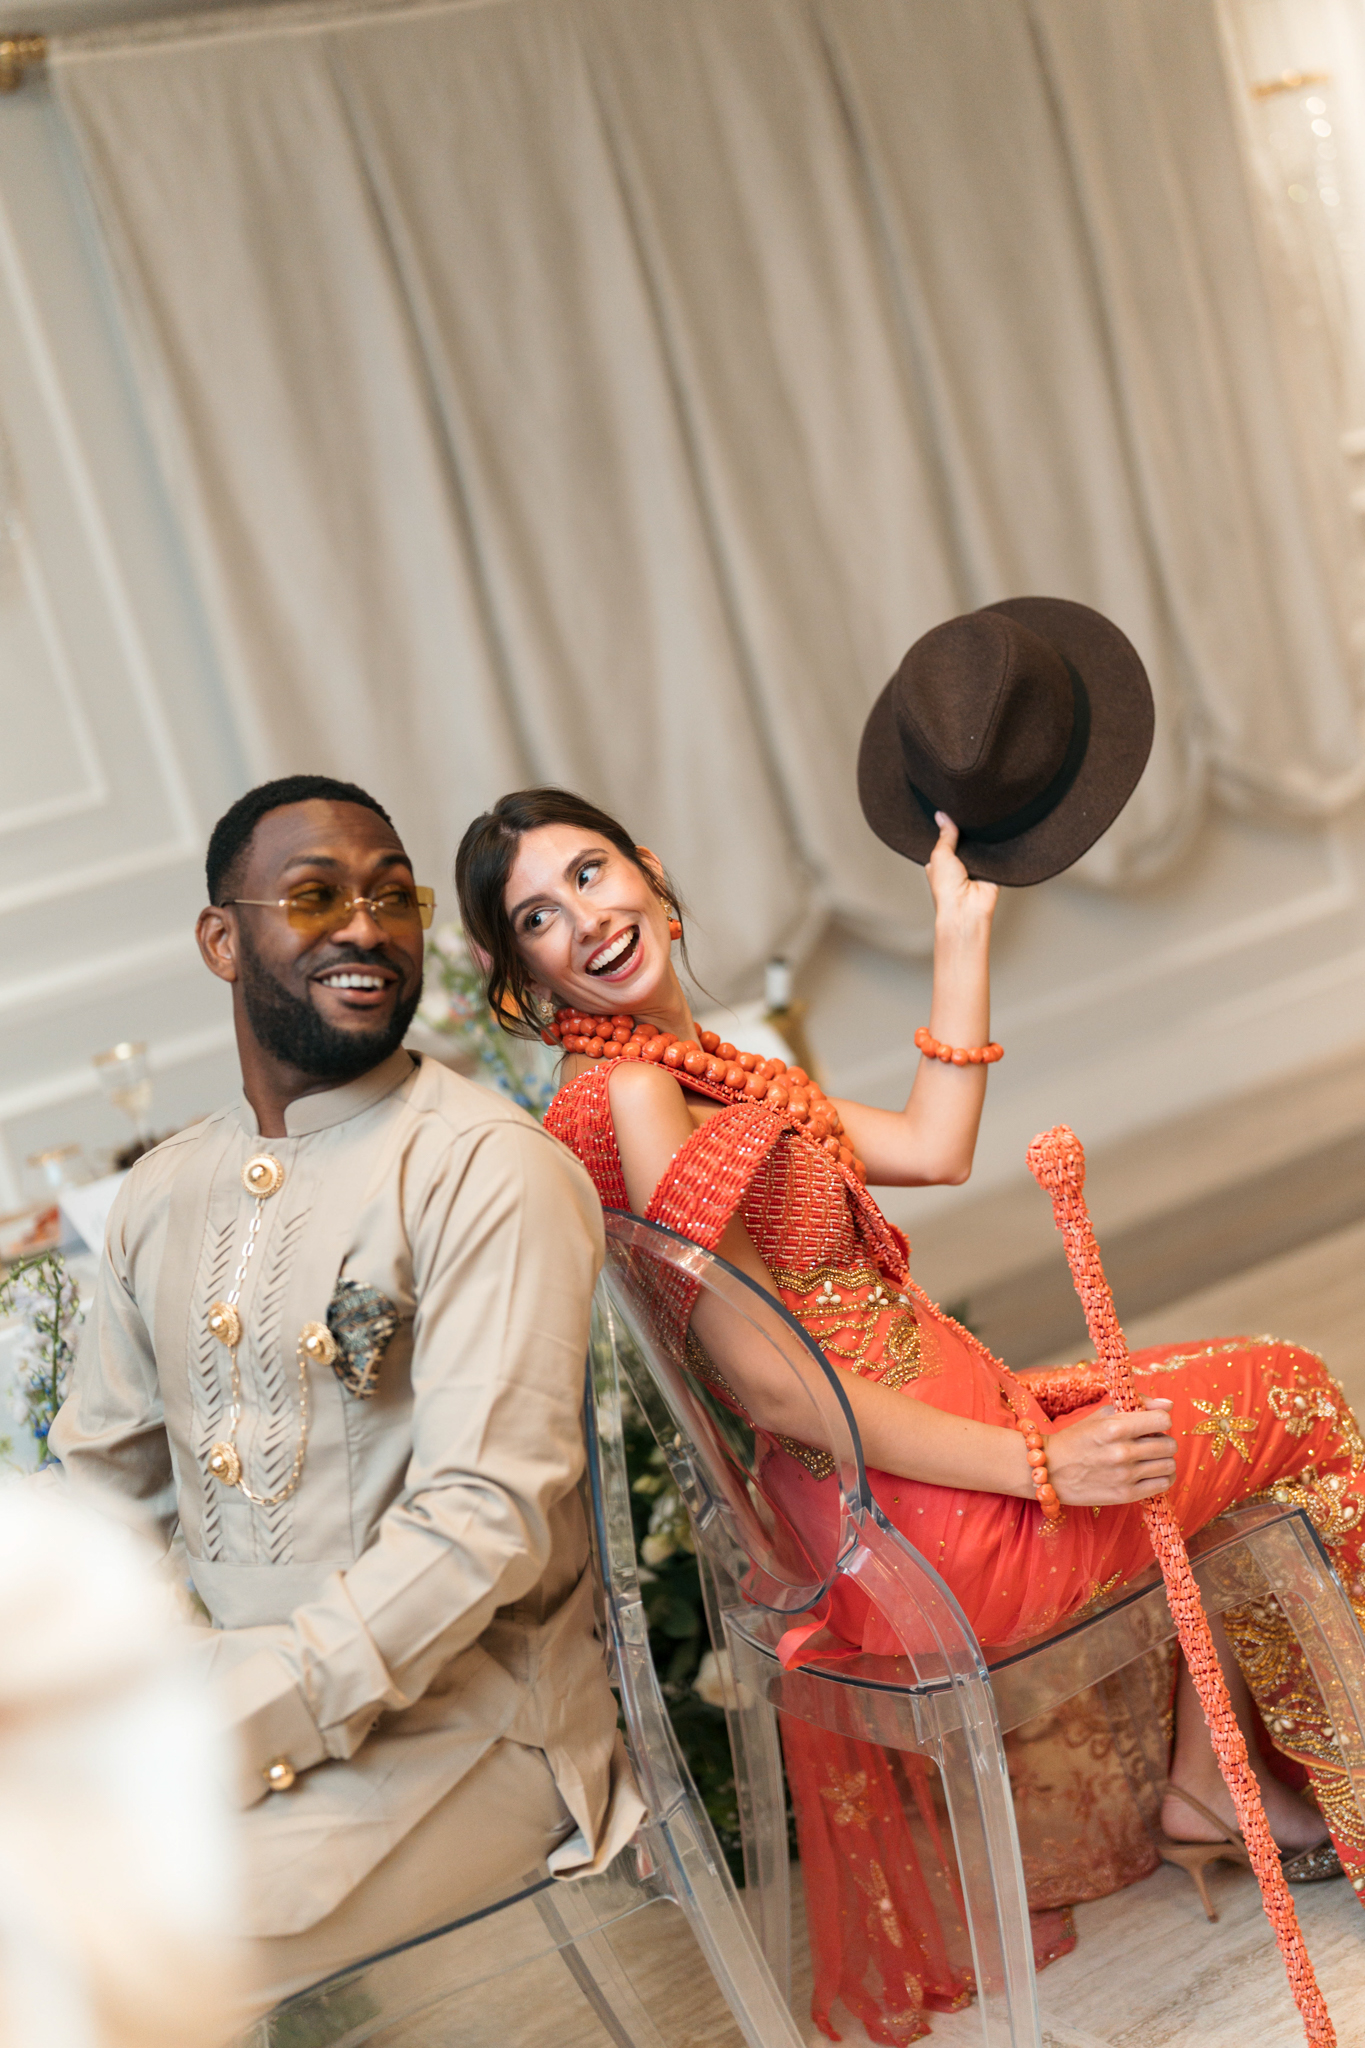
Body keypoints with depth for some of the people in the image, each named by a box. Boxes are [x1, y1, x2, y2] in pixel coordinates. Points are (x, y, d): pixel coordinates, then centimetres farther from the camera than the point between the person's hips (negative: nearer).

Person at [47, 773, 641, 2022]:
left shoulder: (489, 1171, -13)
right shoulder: (164, 1196, 10)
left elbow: (488, 1520, -21)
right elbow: (103, 1484, 16)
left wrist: (232, 1728, -24)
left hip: (456, 1718, -6)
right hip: (226, 1693, 7)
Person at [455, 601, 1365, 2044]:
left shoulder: (696, 1064, 9)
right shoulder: (625, 1090, -20)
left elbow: (932, 1148, 10)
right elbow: (768, 1386, -23)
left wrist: (962, 926, 10)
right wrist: (1038, 1463, -21)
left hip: (938, 1447, 9)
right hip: (906, 1513, -9)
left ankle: (1213, 1785, 26)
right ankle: (1217, 1786, 23)